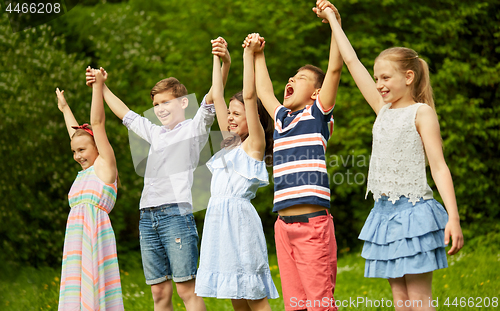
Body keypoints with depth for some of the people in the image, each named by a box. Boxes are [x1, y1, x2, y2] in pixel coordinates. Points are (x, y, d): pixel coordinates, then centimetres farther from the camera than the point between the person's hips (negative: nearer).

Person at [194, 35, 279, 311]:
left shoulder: (255, 143, -3)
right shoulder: (230, 142, 16)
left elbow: (249, 96, -13)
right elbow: (217, 97, 21)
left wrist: (249, 54, -14)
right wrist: (217, 59, 22)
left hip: (239, 216, -8)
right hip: (218, 216, 8)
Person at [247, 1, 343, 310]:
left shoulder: (317, 115, 2)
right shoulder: (282, 118, 19)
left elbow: (335, 67, -7)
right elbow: (264, 91, 38)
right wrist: (258, 56, 44)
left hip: (313, 223, -7)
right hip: (284, 224, 7)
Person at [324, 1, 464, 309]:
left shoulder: (421, 112, -3)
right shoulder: (384, 110, 14)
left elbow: (439, 167, -9)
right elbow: (352, 62, 20)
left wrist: (453, 218, -17)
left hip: (413, 211, -6)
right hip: (385, 212, 6)